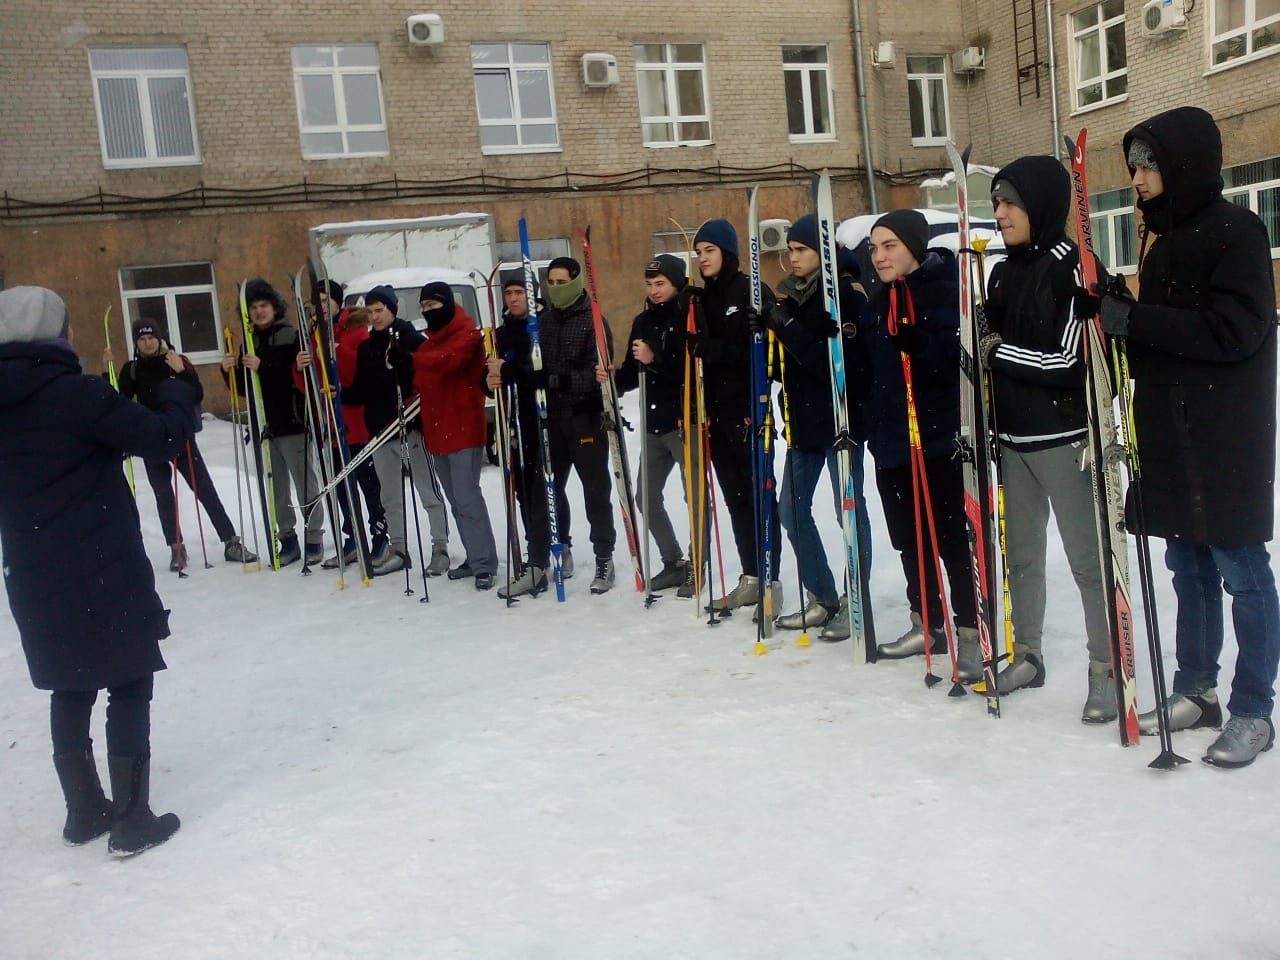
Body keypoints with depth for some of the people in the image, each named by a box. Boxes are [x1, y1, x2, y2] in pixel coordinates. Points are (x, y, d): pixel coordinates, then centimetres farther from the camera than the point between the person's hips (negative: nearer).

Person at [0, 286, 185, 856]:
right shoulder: (75, 393, -17)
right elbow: (163, 438, -17)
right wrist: (177, 391, 1)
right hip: (105, 574, -7)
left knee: (70, 689, 18)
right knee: (130, 686, 5)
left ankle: (85, 810, 28)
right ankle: (132, 820, 9)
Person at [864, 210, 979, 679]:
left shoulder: (944, 292, -8)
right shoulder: (881, 300, 14)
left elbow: (958, 357, -17)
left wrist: (916, 341, -33)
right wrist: (865, 426, 15)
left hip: (940, 438, -7)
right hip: (891, 438, 8)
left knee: (954, 537, -2)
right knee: (909, 538, 14)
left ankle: (969, 632, 7)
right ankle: (927, 623, 27)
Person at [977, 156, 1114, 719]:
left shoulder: (1072, 267, -10)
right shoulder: (1003, 274, 12)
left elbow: (1068, 360, -18)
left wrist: (999, 352, -10)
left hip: (1064, 438, -7)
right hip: (1012, 439, 7)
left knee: (1087, 557, 0)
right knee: (1021, 554, 14)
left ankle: (1106, 670, 10)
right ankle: (1028, 655, 27)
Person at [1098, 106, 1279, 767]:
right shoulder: (1166, 236, 16)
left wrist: (1135, 319, -19)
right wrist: (1120, 315, 1)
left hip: (1224, 443, -8)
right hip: (1169, 438, 8)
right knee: (1187, 568, 13)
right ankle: (1196, 692, 24)